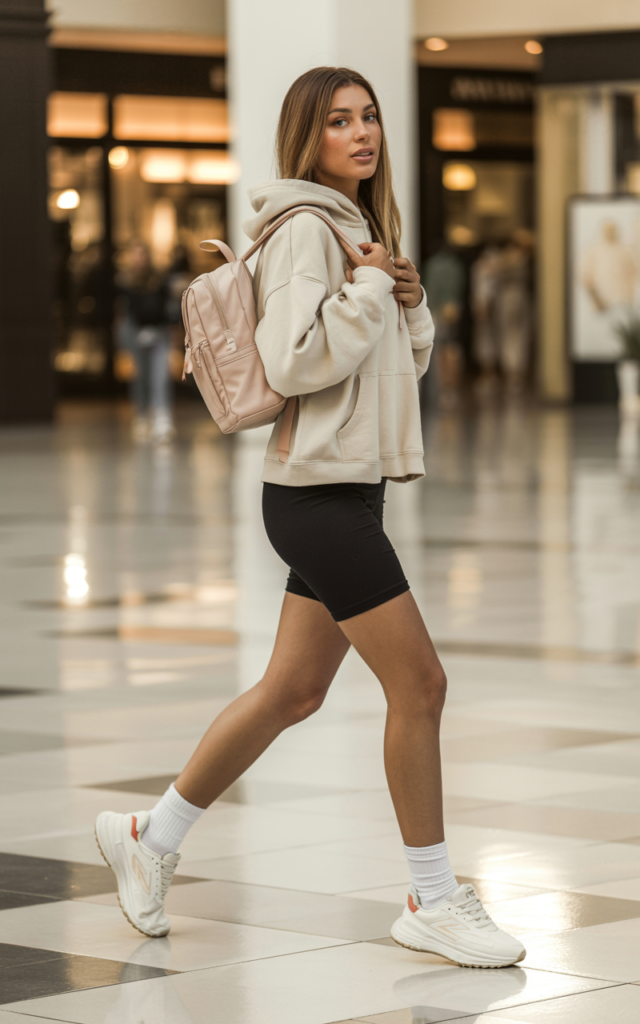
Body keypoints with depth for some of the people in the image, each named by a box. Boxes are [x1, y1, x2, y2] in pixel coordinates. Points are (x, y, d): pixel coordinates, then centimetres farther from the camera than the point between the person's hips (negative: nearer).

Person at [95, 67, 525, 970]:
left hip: (348, 489, 10)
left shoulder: (360, 228, 16)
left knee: (292, 692, 15)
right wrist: (369, 286, -16)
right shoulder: (305, 230, -13)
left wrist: (409, 302, 3)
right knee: (418, 683, -7)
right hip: (318, 491, -10)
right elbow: (292, 361, -23)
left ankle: (151, 837, 27)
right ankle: (434, 902, 3)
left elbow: (408, 360, 21)